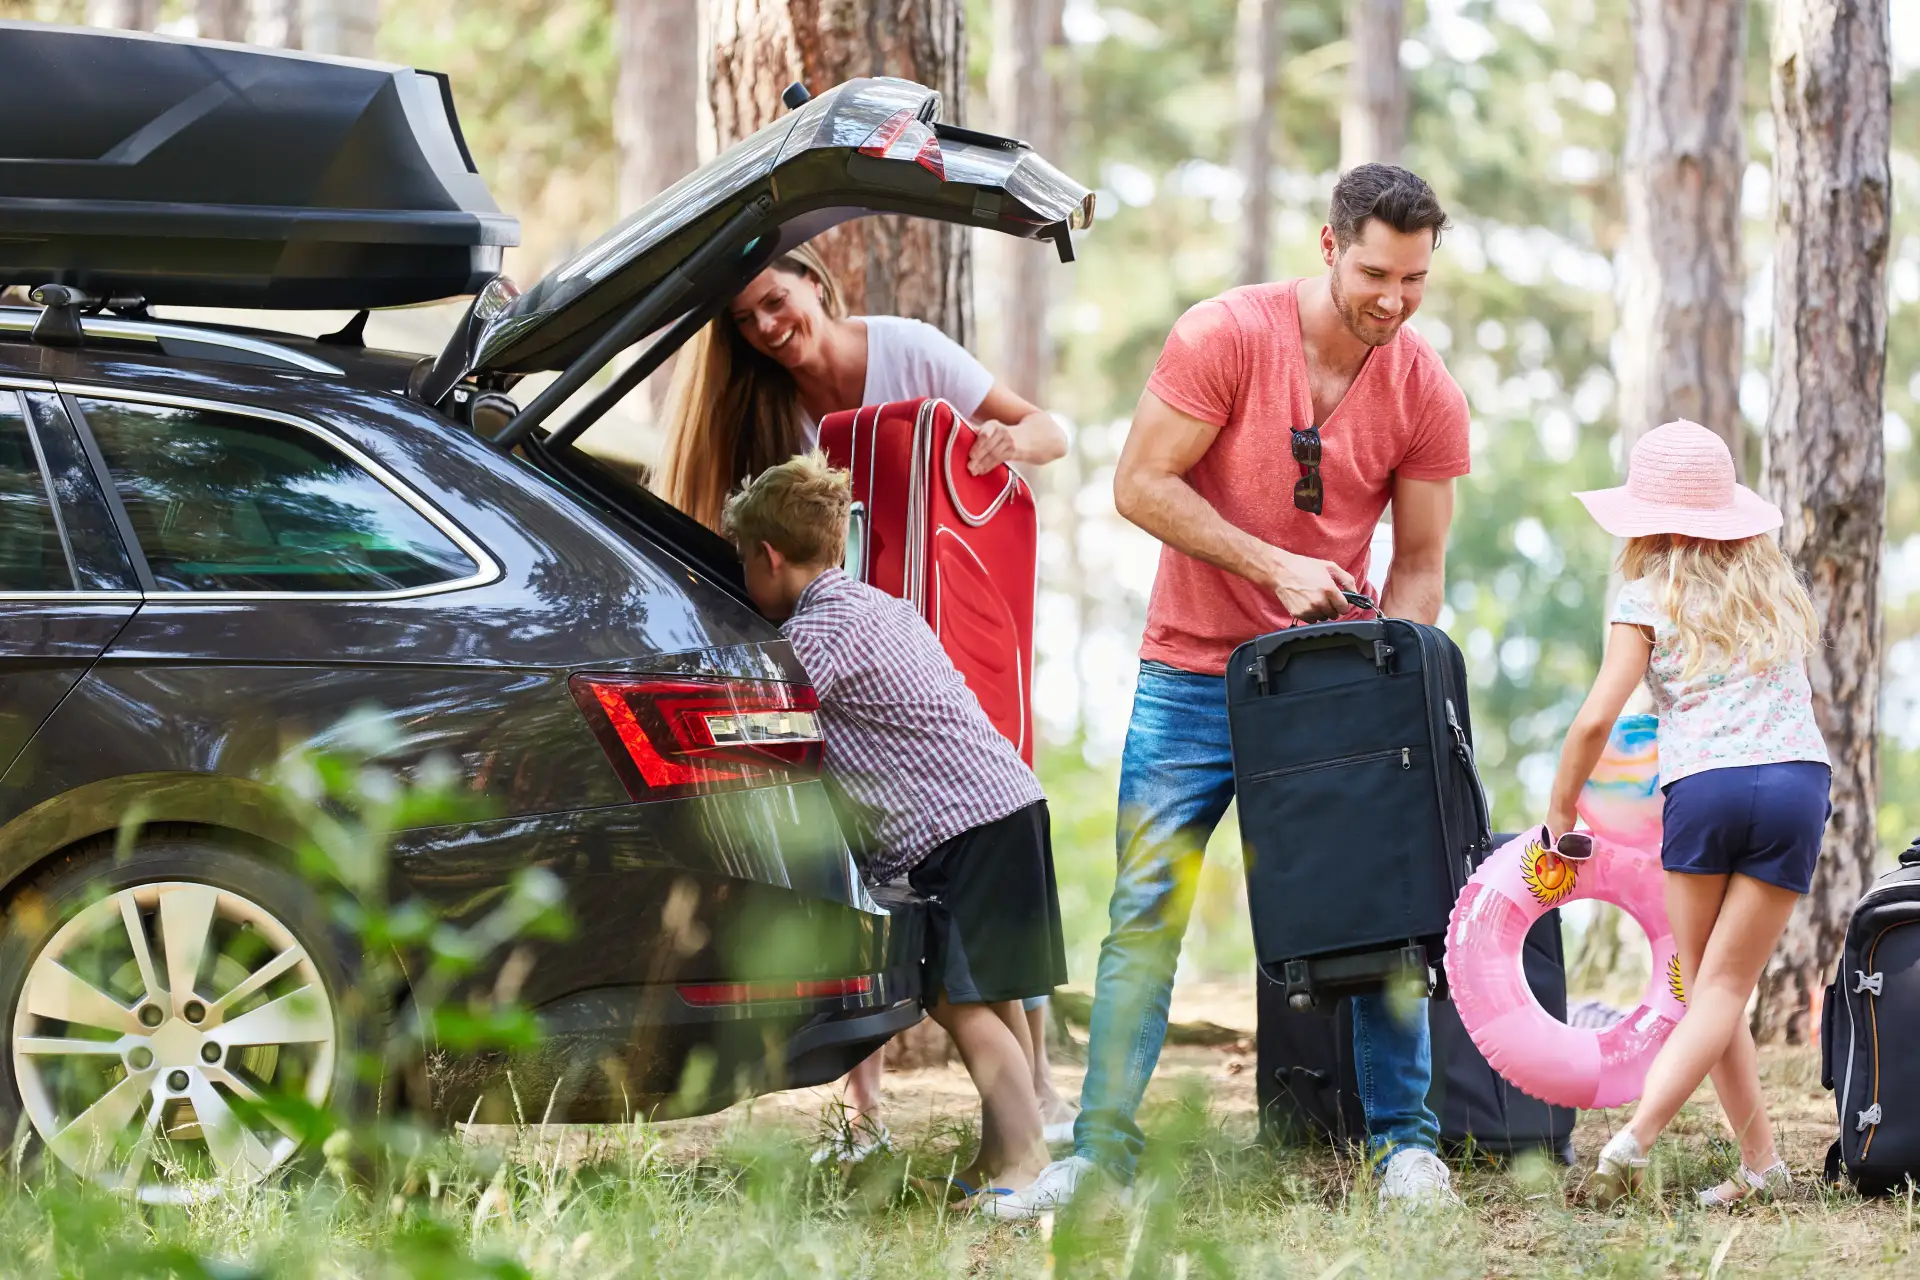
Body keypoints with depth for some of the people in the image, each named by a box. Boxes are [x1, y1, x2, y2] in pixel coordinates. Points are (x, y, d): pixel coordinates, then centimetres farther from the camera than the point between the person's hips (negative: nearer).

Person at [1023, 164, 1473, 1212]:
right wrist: (1272, 564, -19)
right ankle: (1102, 1148, 1)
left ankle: (1405, 1143, 9)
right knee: (1145, 912, -3)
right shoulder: (1225, 336, -13)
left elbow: (1421, 562, 2)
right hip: (1194, 675, -2)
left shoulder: (1427, 395, -4)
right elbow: (1139, 485, -12)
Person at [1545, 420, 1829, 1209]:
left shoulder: (1647, 600, 7)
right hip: (1798, 780, 3)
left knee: (1704, 986, 10)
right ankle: (1635, 1138, -14)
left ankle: (1761, 1161, 3)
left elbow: (1595, 720, -1)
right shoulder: (1774, 589, 22)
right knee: (1723, 987, 0)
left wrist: (1560, 811, 11)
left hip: (1702, 788, -3)